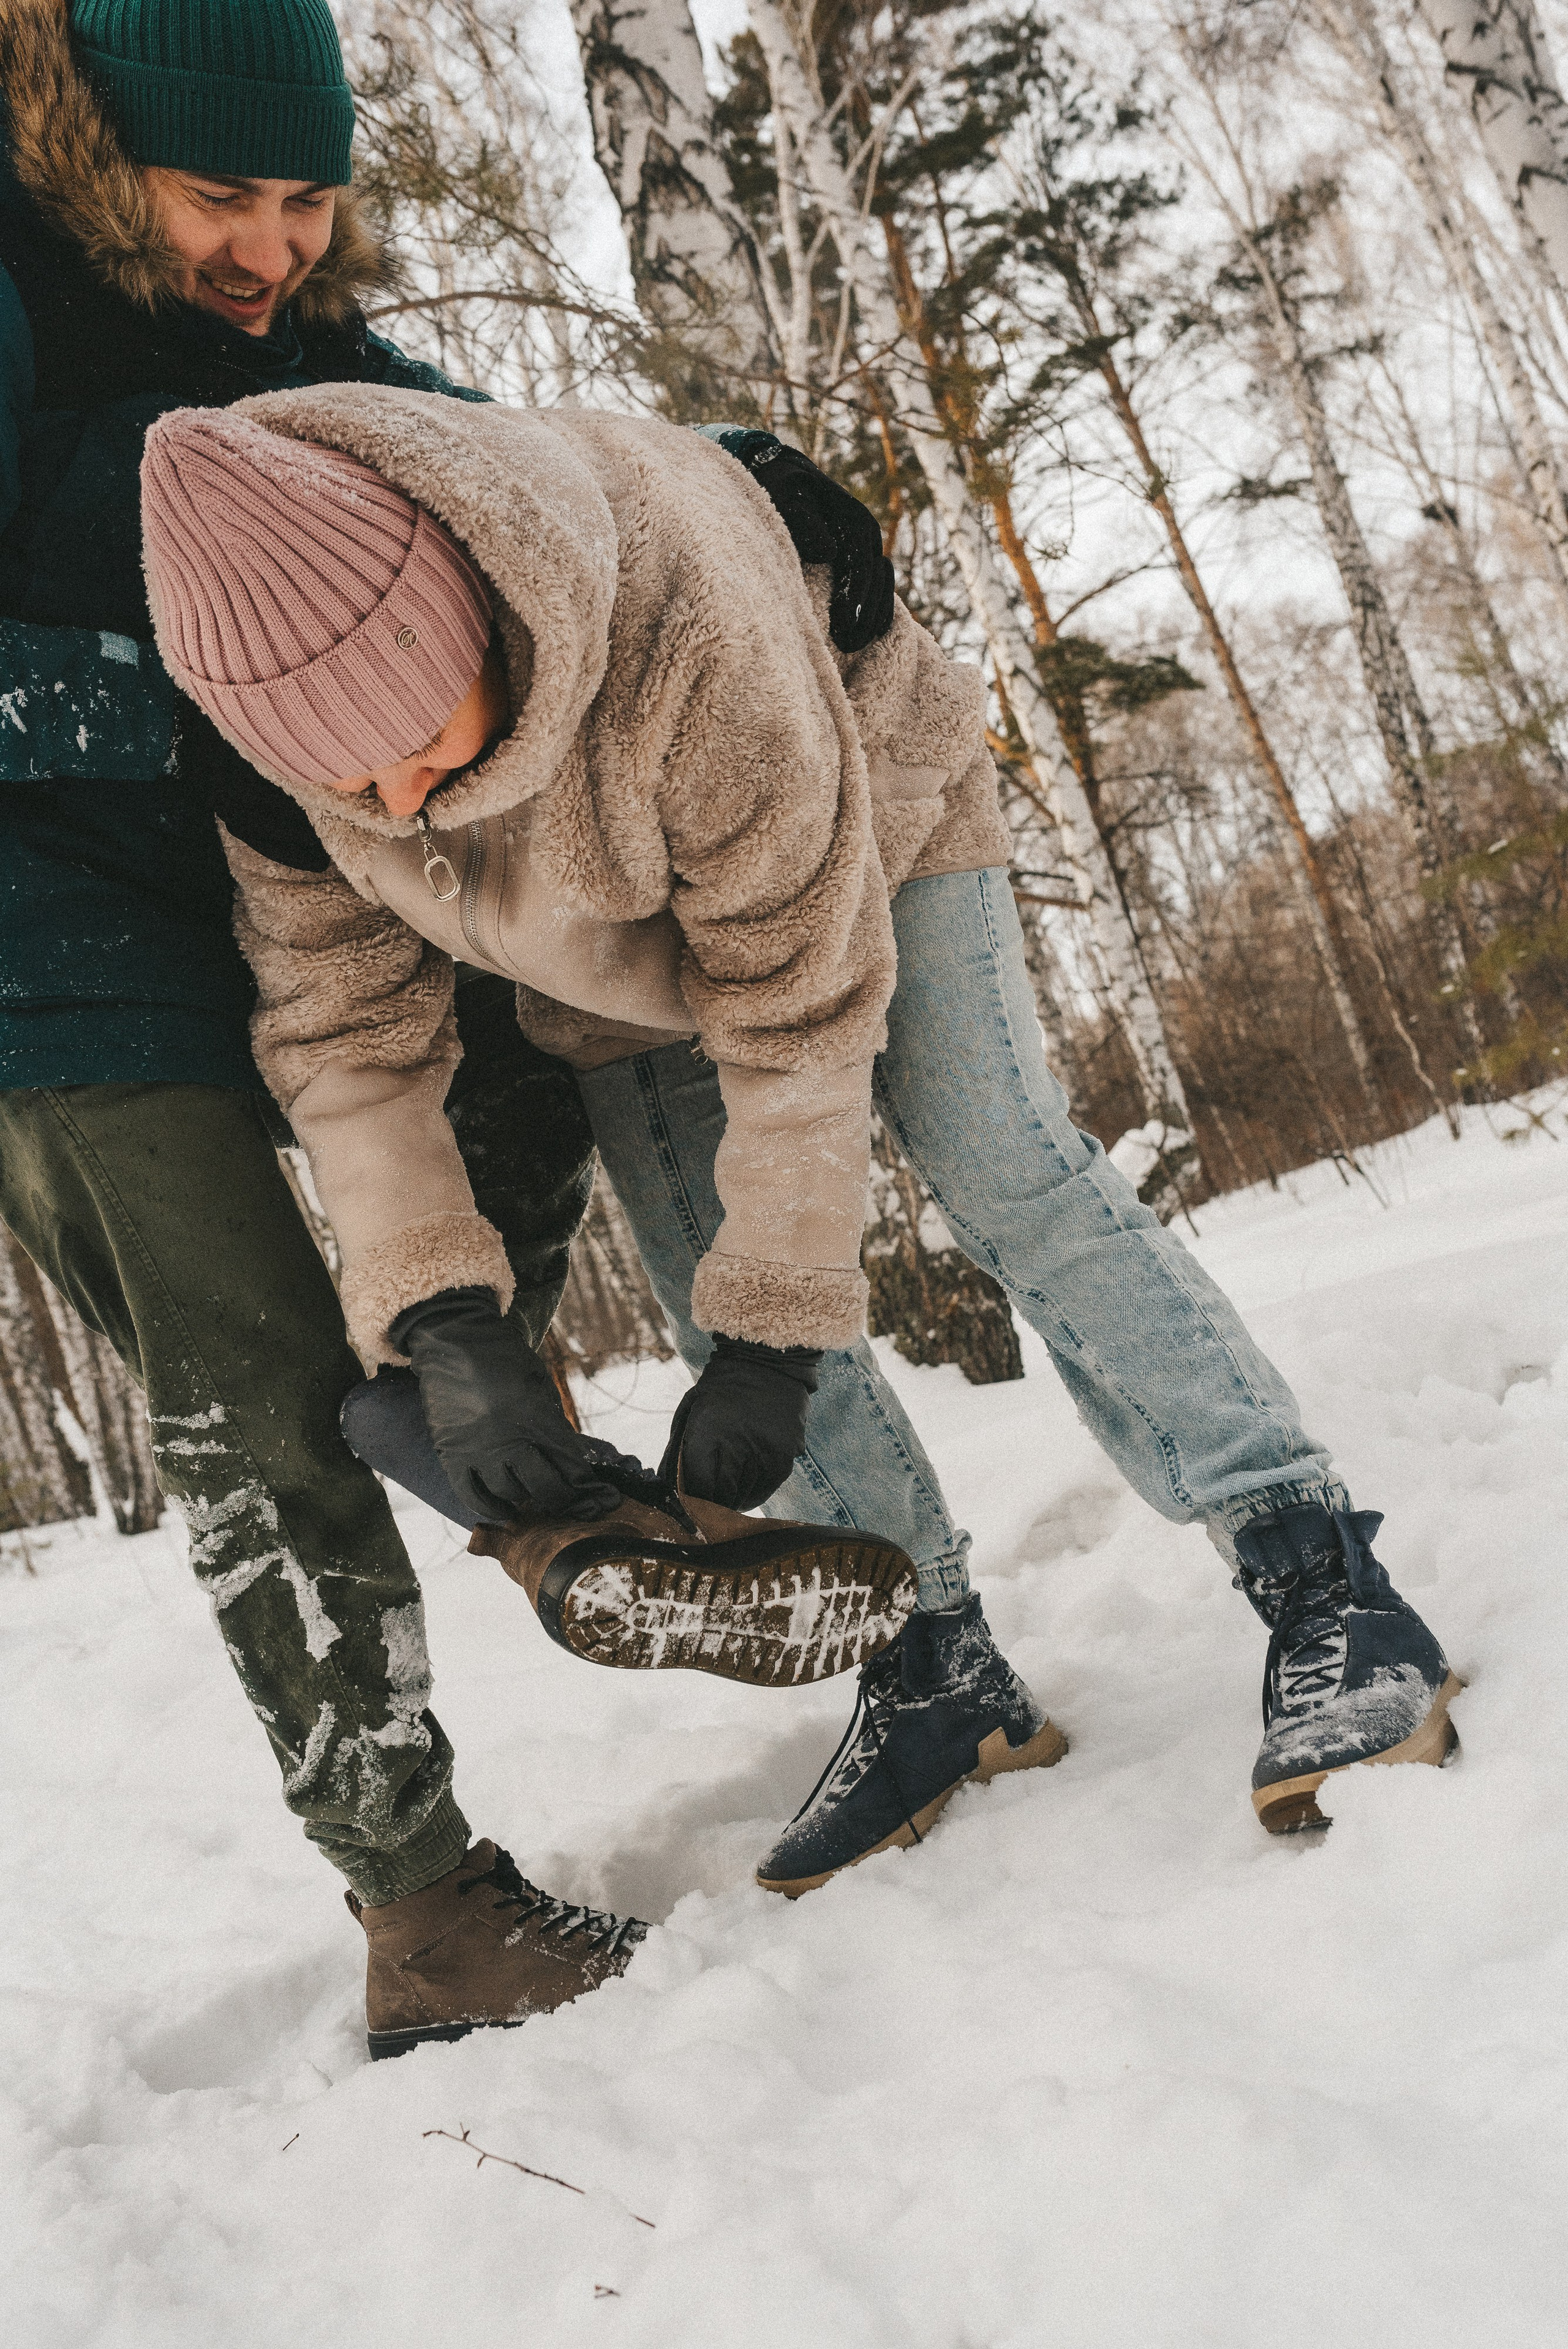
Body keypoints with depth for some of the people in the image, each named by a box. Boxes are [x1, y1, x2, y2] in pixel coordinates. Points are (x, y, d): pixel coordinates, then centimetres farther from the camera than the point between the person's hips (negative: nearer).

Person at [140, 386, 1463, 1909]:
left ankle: (1320, 1581, -14)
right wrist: (439, 1322, -28)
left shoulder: (680, 611, -42)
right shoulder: (267, 737, -27)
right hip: (615, 974, 4)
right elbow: (341, 1029, -20)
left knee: (1007, 1180, -18)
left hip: (864, 834, -4)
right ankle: (936, 1674, 6)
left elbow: (799, 999, -36)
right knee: (716, 1298, -5)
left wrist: (771, 1324, -33)